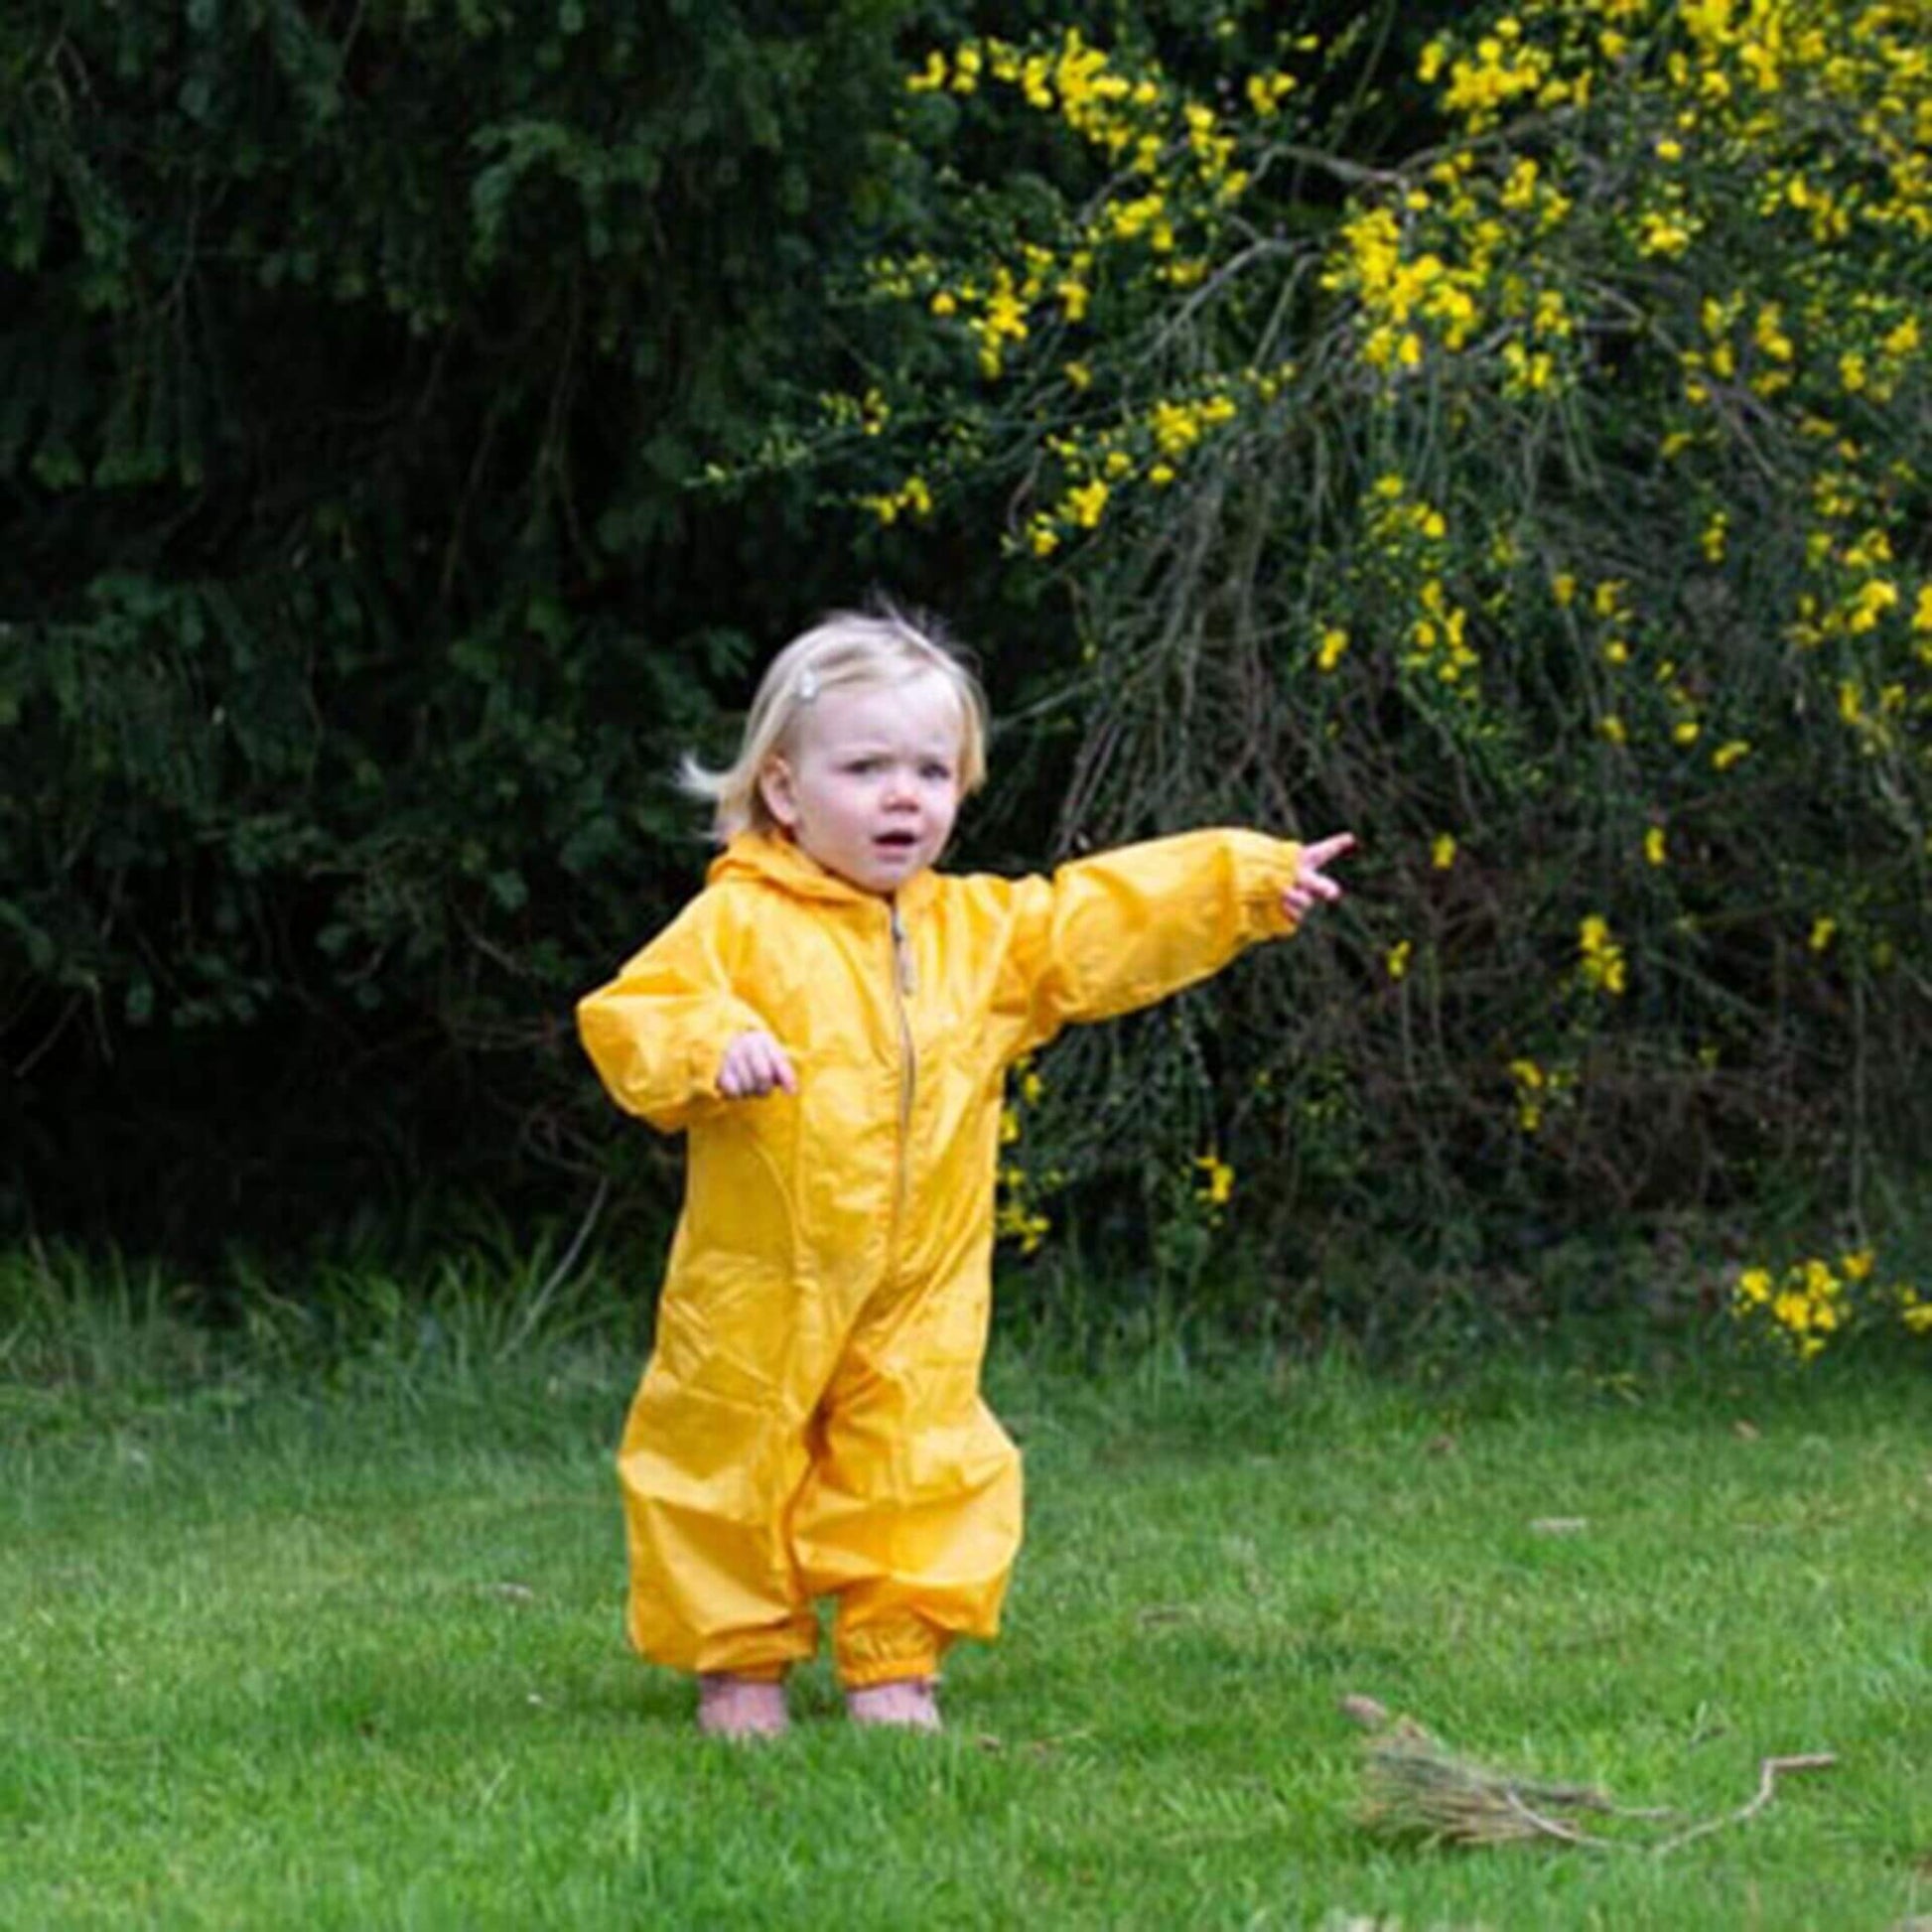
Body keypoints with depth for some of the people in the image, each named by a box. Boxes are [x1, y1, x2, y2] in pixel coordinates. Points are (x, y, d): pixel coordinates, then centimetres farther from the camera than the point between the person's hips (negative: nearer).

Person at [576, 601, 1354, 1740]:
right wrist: (710, 1049, -34)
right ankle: (738, 1667, 19)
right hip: (759, 1292, -4)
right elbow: (630, 1020, -15)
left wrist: (1252, 881, 7)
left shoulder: (981, 932, 9)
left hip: (923, 1297, 4)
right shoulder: (738, 925, -8)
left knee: (917, 1476, 4)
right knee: (732, 1476, 5)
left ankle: (896, 1667, 15)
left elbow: (1109, 924, 12)